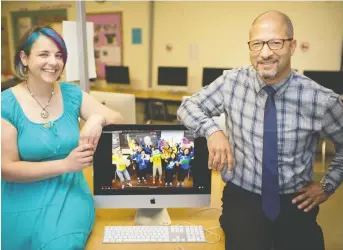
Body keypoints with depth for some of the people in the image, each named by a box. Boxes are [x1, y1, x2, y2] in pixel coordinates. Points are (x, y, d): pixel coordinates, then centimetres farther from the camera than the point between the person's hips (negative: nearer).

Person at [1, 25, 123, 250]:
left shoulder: (72, 94, 0)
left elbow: (119, 121, 0)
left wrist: (98, 118, -24)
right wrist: (65, 164, -23)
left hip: (70, 195, 1)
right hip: (23, 204, -1)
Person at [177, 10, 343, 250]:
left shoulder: (321, 100, -10)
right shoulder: (232, 82, -8)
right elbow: (188, 106, 1)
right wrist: (212, 130, -17)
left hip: (296, 204, 2)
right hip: (242, 199, -1)